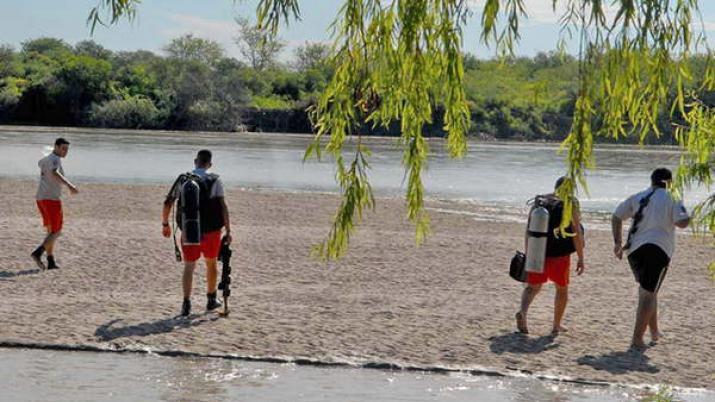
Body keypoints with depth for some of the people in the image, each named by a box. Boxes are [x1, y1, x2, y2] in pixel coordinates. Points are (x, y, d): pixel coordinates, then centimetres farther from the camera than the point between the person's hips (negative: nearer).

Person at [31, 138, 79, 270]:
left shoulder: (46, 159, 16)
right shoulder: (55, 159, -12)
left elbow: (40, 163, 43)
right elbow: (55, 173, -34)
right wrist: (69, 185, -47)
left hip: (41, 198, 9)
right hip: (52, 199, -9)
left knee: (51, 230, 16)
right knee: (56, 232, -3)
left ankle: (51, 262, 12)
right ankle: (38, 253, -21)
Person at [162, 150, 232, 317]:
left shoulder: (183, 180, 2)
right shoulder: (215, 181, -4)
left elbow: (167, 204, 4)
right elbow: (223, 206, -12)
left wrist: (165, 224, 18)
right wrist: (228, 231, -11)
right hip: (211, 231, 0)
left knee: (189, 266, 4)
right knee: (211, 264, 18)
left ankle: (186, 303, -10)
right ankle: (211, 300, 30)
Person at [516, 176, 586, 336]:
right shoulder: (571, 204, -3)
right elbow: (576, 233, -8)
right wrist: (581, 259, -4)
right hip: (560, 255, -3)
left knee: (532, 287, 14)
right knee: (562, 289, 18)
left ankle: (522, 311, -15)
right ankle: (556, 326, 23)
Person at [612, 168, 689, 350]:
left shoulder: (637, 198, 15)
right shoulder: (672, 198, 2)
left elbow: (616, 217, 15)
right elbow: (682, 222, -9)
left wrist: (618, 242, 18)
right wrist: (687, 215, 12)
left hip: (635, 249, 5)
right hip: (658, 249, -5)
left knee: (648, 291, 22)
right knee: (648, 294, -5)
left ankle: (654, 332, 29)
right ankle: (637, 339, -12)